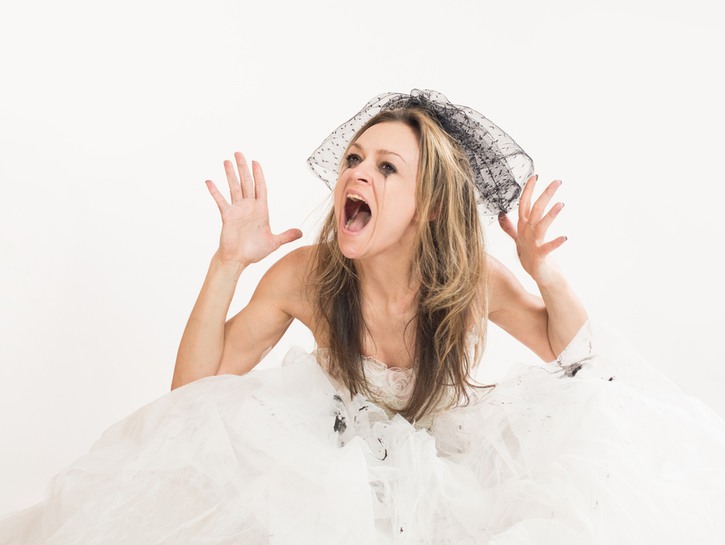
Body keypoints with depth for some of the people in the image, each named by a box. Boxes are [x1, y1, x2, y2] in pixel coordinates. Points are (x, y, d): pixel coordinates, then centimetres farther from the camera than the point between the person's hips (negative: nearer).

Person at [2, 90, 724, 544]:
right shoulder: (306, 275, -20)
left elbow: (580, 361, -7)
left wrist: (545, 276, -27)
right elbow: (193, 388, -17)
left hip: (447, 454, 1)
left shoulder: (472, 280, -20)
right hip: (336, 456, 0)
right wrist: (228, 263, -29)